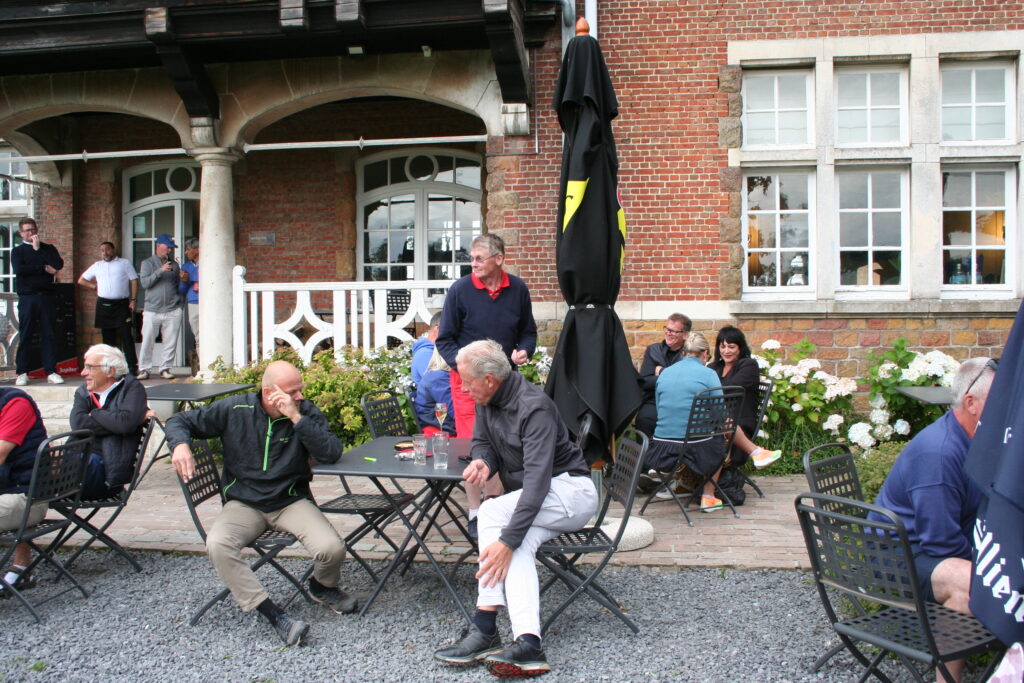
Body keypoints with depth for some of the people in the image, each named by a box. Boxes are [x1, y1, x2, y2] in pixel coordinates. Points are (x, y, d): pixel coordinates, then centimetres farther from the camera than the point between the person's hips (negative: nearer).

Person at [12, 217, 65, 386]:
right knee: (25, 336, 0)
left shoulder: (49, 249, 15)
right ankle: (22, 373, 5)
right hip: (27, 298, -1)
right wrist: (44, 268, -8)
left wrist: (38, 249, -4)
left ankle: (51, 372, 3)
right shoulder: (17, 251, 10)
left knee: (50, 334, 0)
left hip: (47, 296, 1)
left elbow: (59, 264, -5)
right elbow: (19, 269, -9)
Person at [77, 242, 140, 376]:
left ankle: (132, 366, -12)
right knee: (108, 337, 5)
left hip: (122, 304, -4)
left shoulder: (125, 263, 8)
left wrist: (133, 300, -7)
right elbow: (81, 280, 26)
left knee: (126, 336, -10)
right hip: (104, 305, 4)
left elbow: (134, 281, 3)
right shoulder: (97, 265, 17)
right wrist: (94, 286, 11)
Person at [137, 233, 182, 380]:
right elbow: (145, 283, -8)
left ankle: (165, 368, 10)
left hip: (172, 310, 2)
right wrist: (160, 271, -15)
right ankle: (144, 369, 8)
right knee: (147, 341, -2)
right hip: (152, 310, -2)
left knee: (170, 342, 0)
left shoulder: (174, 264, 16)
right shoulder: (147, 263, 8)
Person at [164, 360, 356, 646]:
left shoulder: (306, 412, -4)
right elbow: (181, 421, 6)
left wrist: (295, 417, -24)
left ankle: (322, 587, 14)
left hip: (291, 501, 0)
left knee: (331, 549, -25)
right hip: (244, 503, 1)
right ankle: (275, 616, -23)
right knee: (217, 544, -31)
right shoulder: (234, 410, -4)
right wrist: (180, 444, -18)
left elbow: (331, 453, -19)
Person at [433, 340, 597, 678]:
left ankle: (484, 628, -28)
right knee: (520, 546, -26)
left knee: (492, 512, -29)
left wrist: (507, 539, -39)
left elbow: (538, 480, -32)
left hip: (571, 490, -7)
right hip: (533, 499, 8)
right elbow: (482, 442, 15)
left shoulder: (533, 407, -25)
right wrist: (483, 462, -13)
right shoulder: (487, 402, 0)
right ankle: (528, 644, -35)